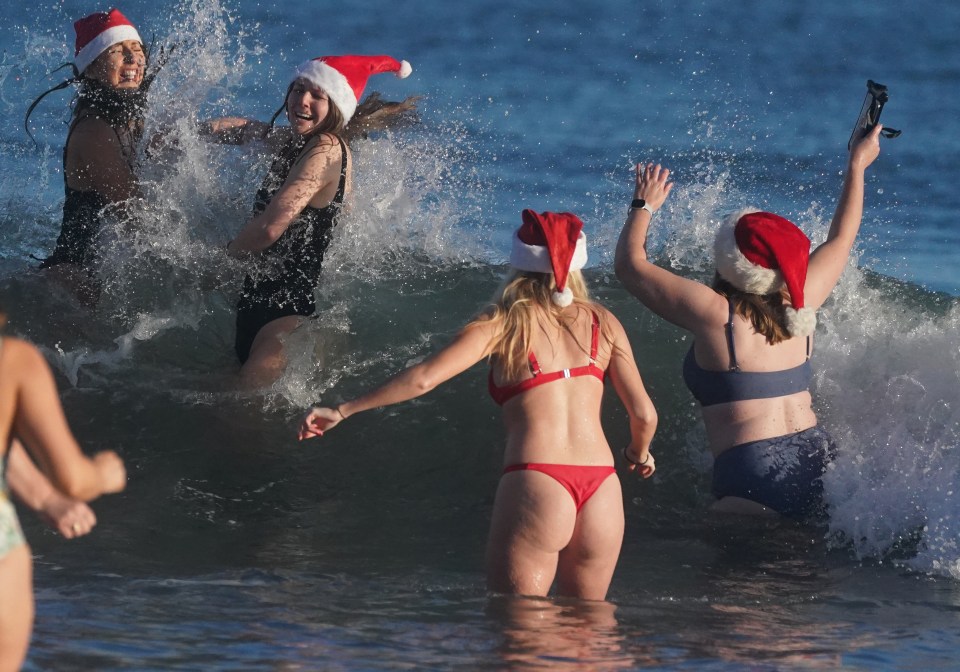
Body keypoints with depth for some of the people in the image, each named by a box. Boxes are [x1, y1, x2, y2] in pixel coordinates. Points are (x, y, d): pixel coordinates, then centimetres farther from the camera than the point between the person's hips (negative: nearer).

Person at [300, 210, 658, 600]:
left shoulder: (504, 323, 4)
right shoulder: (602, 323, 12)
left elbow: (423, 379, -5)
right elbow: (644, 414, 11)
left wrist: (341, 412, 3)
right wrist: (639, 453, 34)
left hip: (535, 484, -4)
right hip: (602, 490, 4)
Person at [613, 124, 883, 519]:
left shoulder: (715, 314, -8)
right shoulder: (799, 304, 7)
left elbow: (631, 264, 3)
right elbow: (840, 239, 26)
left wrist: (644, 207, 21)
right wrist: (857, 167, 40)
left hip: (756, 477, -7)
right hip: (820, 464, 7)